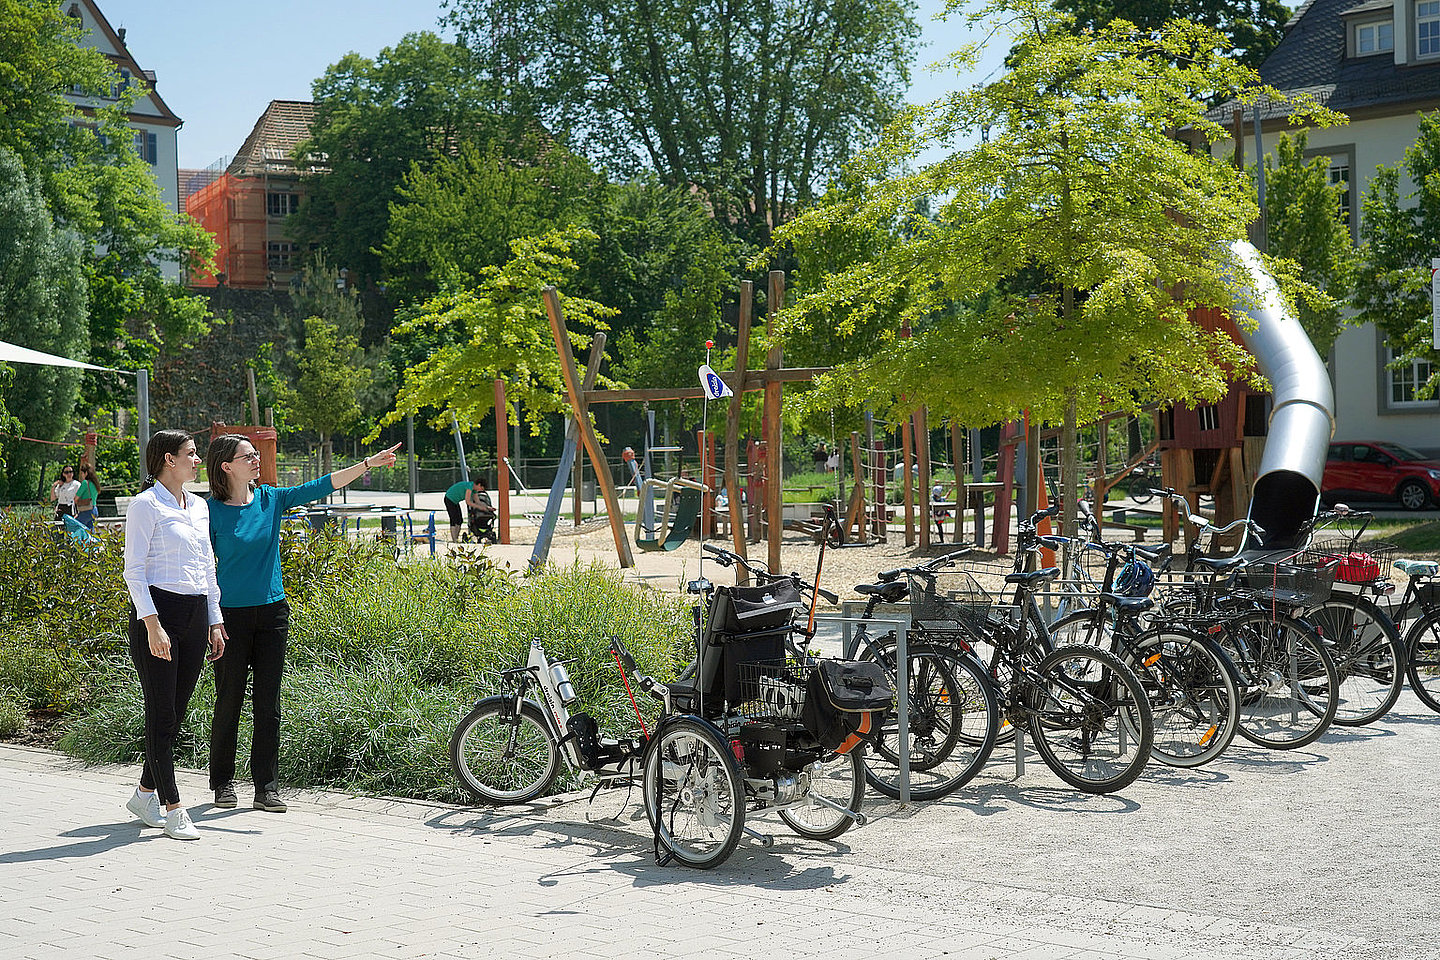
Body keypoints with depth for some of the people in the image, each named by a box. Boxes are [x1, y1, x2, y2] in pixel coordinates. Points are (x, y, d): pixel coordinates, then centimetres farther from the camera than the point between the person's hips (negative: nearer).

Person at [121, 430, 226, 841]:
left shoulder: (199, 506, 15)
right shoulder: (146, 505, -6)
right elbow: (134, 571, -10)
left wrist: (214, 622, 16)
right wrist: (152, 625, -18)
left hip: (195, 614, 7)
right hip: (157, 610, -7)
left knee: (175, 713, 10)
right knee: (161, 714, -4)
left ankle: (145, 794, 24)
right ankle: (173, 809, -1)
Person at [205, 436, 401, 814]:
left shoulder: (270, 499, 4)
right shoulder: (212, 510, -7)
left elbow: (322, 486, 0)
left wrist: (370, 463, -7)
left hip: (272, 612, 4)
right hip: (231, 614, -4)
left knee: (268, 703, 5)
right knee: (229, 700, 4)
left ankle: (266, 786, 9)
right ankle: (223, 783, 18)